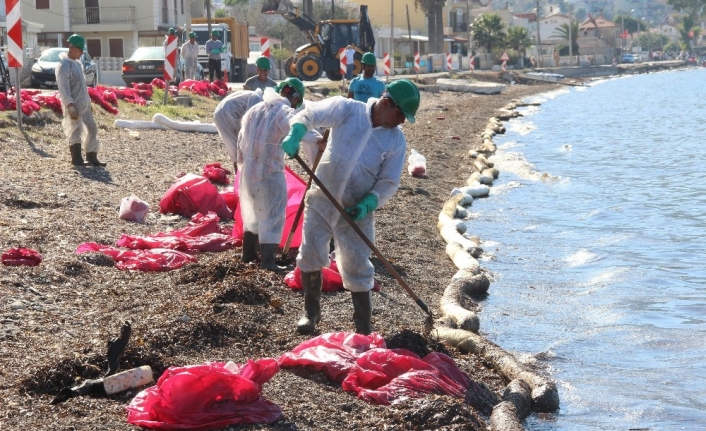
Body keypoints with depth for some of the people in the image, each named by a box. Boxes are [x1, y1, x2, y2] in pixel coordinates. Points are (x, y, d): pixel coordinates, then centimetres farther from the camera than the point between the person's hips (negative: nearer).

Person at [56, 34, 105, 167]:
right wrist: (70, 106, -24)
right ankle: (77, 159, 3)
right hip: (73, 105, -9)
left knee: (92, 128, 9)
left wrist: (89, 103, 21)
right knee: (75, 131, -4)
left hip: (84, 105, 9)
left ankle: (91, 156, 14)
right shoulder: (64, 66, -13)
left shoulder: (78, 64, 16)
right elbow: (63, 88, -19)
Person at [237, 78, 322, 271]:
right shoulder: (284, 112, -14)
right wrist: (316, 139, -51)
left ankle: (248, 253, 33)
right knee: (273, 215, -1)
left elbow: (242, 138, 18)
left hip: (248, 170, 8)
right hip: (270, 173, -8)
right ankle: (267, 261, -5)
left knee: (254, 213, 23)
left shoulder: (255, 109, 11)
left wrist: (242, 162, 30)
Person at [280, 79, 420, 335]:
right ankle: (311, 312, 26)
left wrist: (367, 204, -20)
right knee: (310, 255, 5)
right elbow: (309, 114, -5)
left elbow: (389, 182, -3)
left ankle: (364, 328, 11)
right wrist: (295, 135, -26)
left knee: (357, 267, 0)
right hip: (321, 200, 0)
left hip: (356, 211, 0)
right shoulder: (347, 110, -8)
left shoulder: (396, 140, -4)